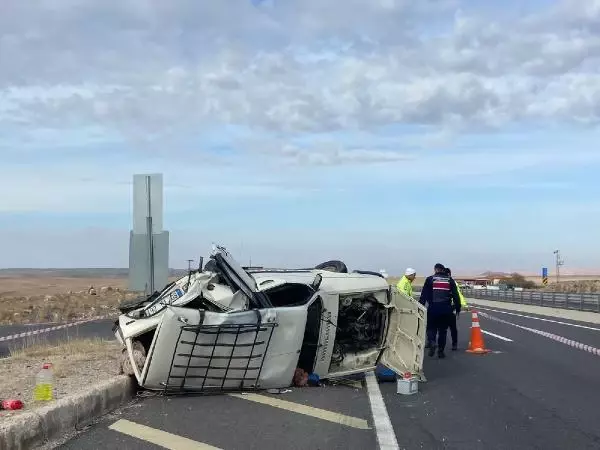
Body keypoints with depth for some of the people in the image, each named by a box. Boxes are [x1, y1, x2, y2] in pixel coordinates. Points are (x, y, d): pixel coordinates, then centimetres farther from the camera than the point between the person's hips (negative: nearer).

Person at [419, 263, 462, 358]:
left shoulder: (430, 279, 3)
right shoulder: (450, 280, 9)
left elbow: (424, 295, -1)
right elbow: (456, 295, 7)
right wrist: (458, 307, 11)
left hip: (433, 308, -2)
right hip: (446, 309, 2)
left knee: (431, 328, 11)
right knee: (443, 330, 10)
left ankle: (432, 342, -15)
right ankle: (441, 351, 9)